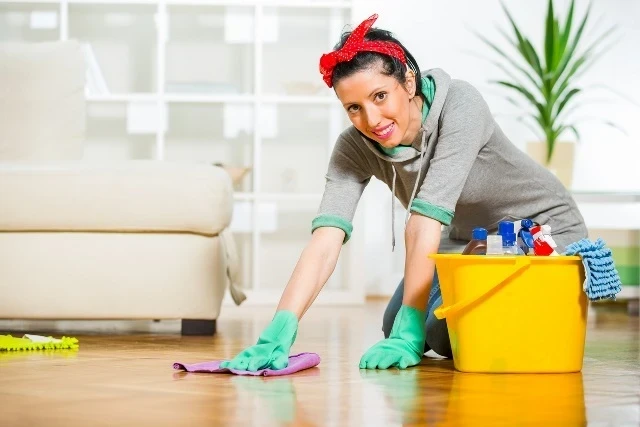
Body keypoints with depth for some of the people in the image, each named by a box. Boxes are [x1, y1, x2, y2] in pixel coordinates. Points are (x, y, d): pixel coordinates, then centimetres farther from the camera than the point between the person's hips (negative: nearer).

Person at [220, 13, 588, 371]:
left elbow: (424, 225, -39)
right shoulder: (355, 147, -19)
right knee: (396, 329, -5)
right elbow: (326, 240, -30)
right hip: (467, 241, 6)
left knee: (449, 334, -21)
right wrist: (279, 332, -44)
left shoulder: (459, 106, -34)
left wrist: (409, 332, -41)